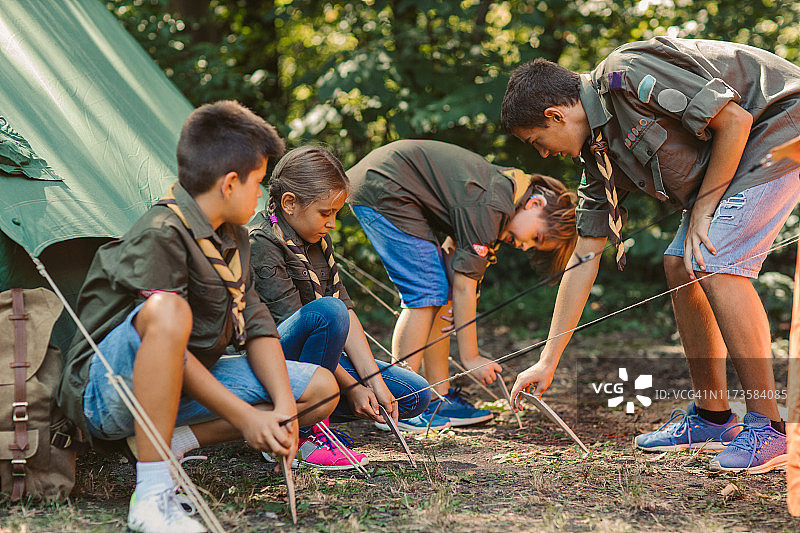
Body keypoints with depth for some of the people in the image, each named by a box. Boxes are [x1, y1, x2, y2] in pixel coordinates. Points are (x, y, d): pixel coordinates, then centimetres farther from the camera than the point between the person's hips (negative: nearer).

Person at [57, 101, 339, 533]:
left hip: (188, 386, 9)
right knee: (167, 310, -41)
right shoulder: (159, 236, -22)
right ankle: (152, 495, -36)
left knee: (321, 387, 3)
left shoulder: (234, 238, 7)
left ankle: (172, 441, -8)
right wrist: (245, 417, -25)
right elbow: (169, 334, -26)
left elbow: (256, 325, 5)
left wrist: (284, 408, -11)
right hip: (106, 395, -9)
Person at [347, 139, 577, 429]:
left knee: (441, 293, 7)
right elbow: (464, 287, -18)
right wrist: (470, 357, -12)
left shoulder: (504, 185, 8)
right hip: (382, 189, -10)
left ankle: (440, 397, 10)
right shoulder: (489, 208, -21)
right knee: (428, 294, -12)